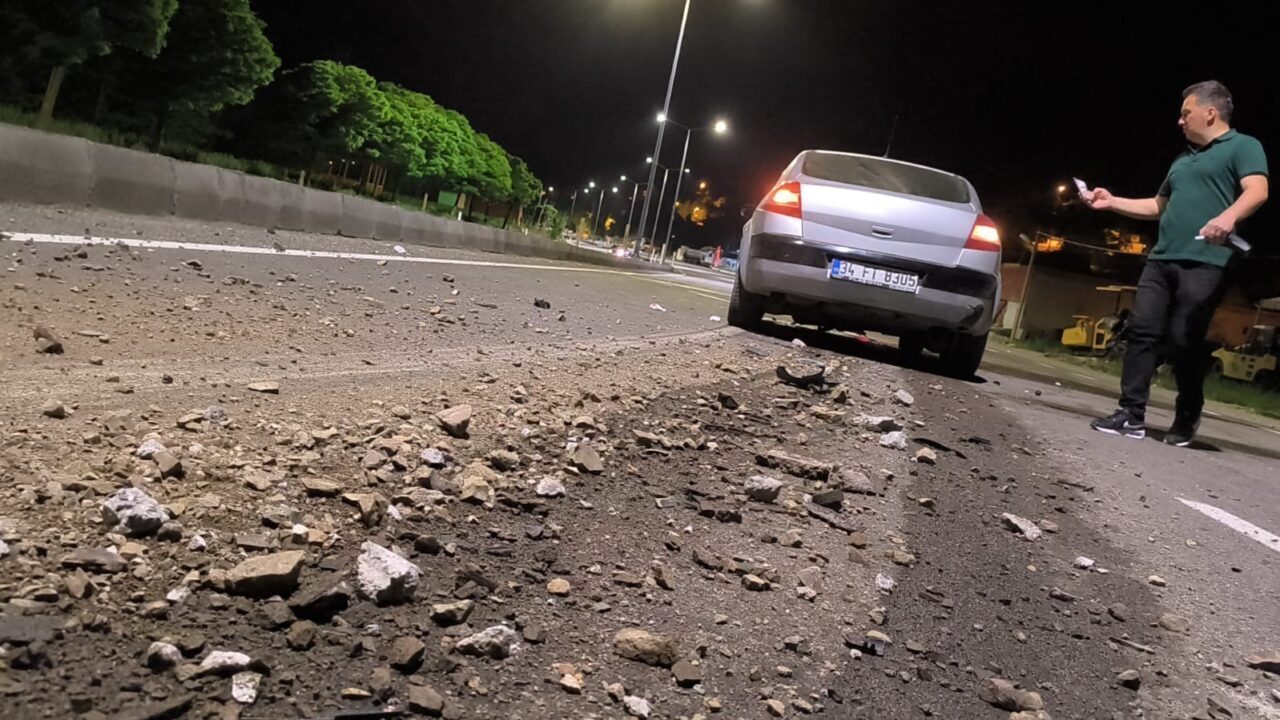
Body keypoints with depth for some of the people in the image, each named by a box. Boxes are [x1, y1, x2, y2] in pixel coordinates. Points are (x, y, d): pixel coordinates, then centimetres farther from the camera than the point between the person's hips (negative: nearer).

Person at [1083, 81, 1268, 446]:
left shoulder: (1243, 146, 3)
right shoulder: (1184, 159, 28)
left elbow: (1257, 191, -14)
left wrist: (1229, 216, -34)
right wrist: (1112, 202, 26)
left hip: (1203, 263, -8)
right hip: (1161, 259, 8)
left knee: (1184, 342, -8)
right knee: (1142, 331, -3)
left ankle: (1187, 421, 10)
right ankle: (1132, 415, -3)